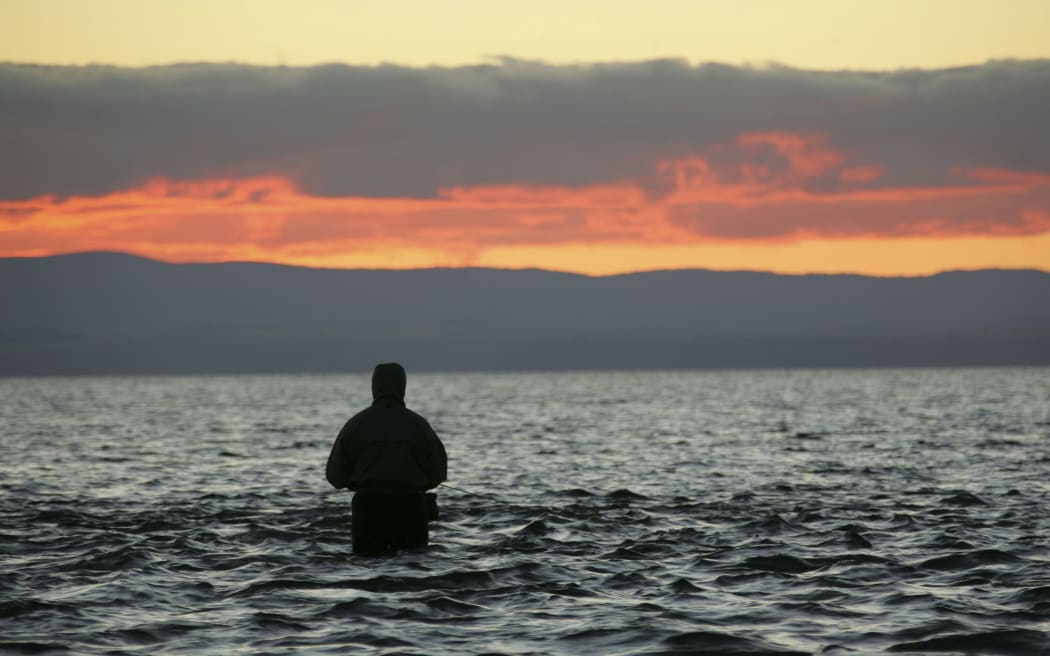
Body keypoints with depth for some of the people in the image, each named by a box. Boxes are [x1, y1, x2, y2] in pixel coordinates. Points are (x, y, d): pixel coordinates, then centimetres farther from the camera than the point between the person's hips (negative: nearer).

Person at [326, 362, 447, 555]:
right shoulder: (418, 424, -1)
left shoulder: (356, 424, -2)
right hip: (410, 509, 0)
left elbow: (335, 476, -1)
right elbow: (438, 473, 2)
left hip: (368, 509, 0)